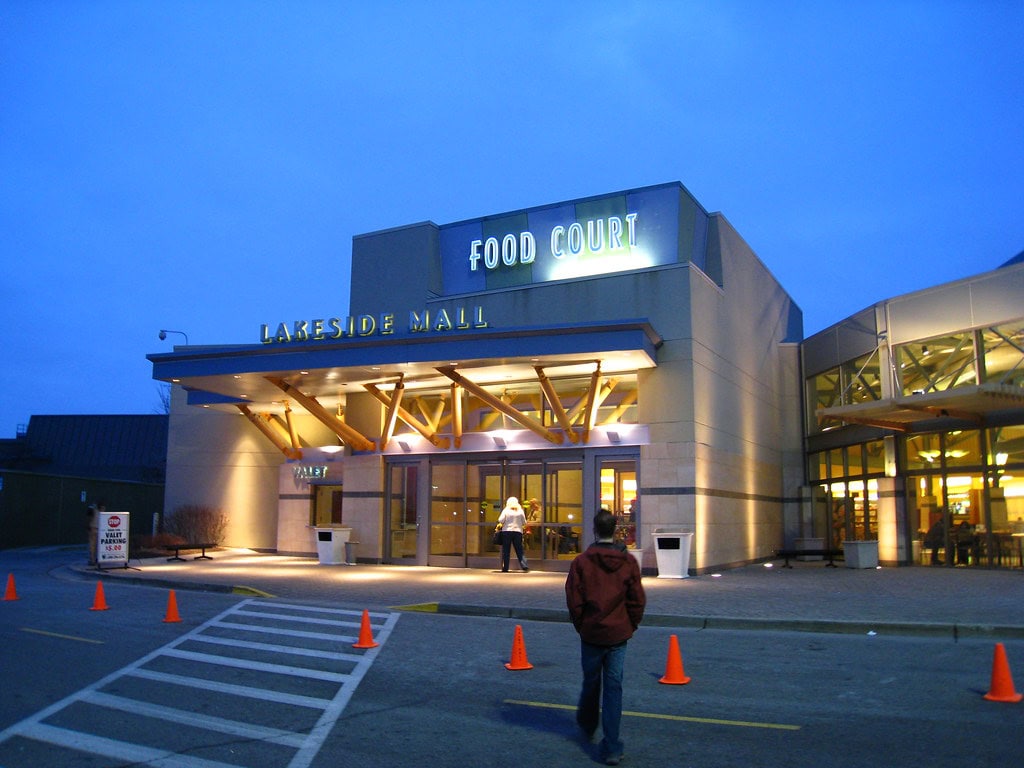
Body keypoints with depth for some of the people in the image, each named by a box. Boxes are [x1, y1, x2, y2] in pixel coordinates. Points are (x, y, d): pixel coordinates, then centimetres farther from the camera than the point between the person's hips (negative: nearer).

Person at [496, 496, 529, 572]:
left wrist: (500, 525, 12)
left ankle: (505, 568, 4)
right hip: (518, 531, 2)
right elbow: (524, 523, 6)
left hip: (507, 531, -2)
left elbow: (501, 520, -8)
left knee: (506, 551, 5)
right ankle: (524, 567, -5)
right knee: (519, 551, 5)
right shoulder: (520, 511, 4)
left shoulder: (506, 510, -1)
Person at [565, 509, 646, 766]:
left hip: (591, 633, 0)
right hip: (619, 634, 1)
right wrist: (631, 626, 12)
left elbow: (574, 600, -7)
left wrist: (580, 625, 8)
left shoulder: (582, 561, -9)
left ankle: (587, 726, 41)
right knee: (614, 687, 4)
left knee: (591, 683, 18)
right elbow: (638, 600, -2)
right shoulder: (629, 561, -4)